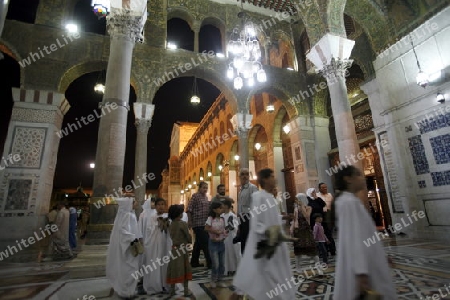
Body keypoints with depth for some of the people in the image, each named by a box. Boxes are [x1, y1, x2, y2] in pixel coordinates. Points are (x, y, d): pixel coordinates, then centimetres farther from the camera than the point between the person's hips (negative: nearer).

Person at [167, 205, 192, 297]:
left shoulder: (171, 225, 2)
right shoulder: (183, 224, -17)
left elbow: (172, 236, 7)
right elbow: (188, 237, -10)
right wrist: (189, 242, 9)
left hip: (174, 248, 5)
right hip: (182, 249, -5)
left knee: (174, 269, 13)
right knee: (185, 270, 7)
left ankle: (172, 290, 21)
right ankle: (186, 291, 13)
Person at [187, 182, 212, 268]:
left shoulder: (206, 197, 13)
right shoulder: (195, 196, -10)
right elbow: (189, 209, -13)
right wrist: (189, 222, -14)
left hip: (205, 224, 8)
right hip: (198, 224, -8)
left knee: (198, 243, 15)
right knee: (205, 243, -7)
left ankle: (194, 262, 27)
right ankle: (210, 263, 1)